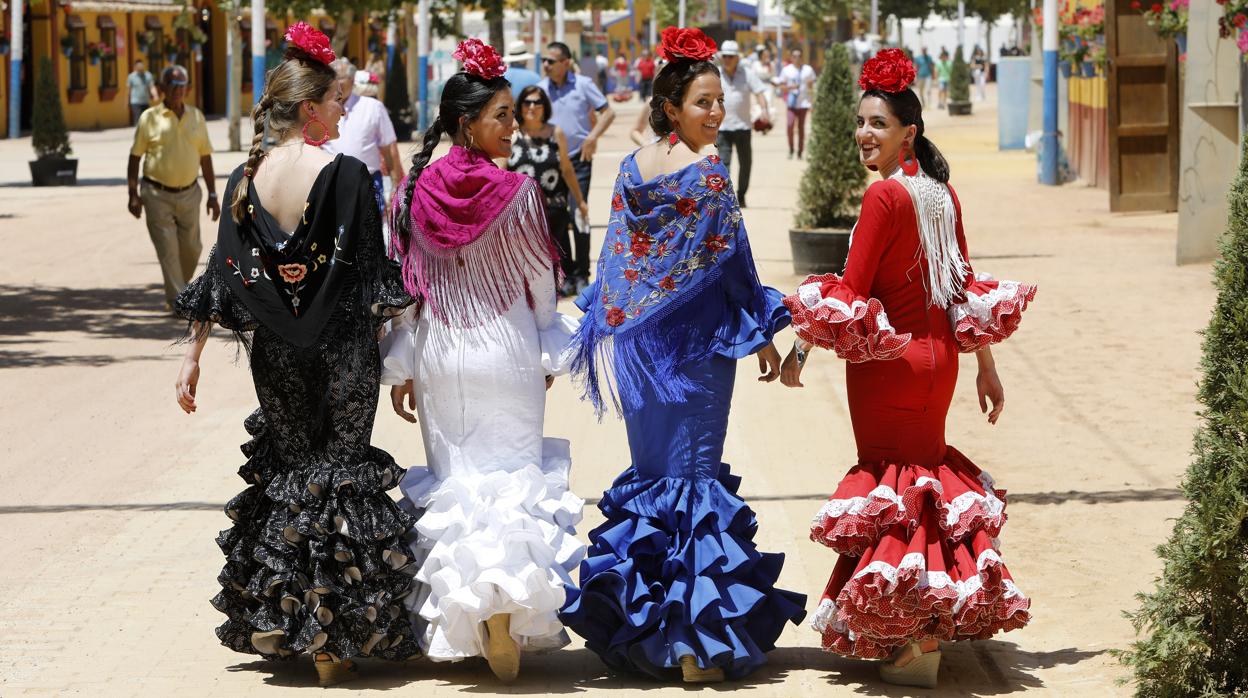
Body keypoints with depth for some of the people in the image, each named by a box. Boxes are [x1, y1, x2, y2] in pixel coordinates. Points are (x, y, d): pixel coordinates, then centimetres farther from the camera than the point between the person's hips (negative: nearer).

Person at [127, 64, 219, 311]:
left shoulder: (196, 117, 7)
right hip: (158, 196, -4)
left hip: (189, 194, 4)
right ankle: (178, 300, -3)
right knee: (168, 251, -5)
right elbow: (135, 157, -1)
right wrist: (133, 194, -7)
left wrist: (212, 195, 9)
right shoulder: (149, 118, -3)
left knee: (191, 249, 8)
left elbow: (205, 158, 11)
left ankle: (178, 289, 30)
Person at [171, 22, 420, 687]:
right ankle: (336, 638, 4)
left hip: (275, 352, 4)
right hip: (342, 354, -4)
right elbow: (374, 277, -11)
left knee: (285, 474, 17)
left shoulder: (245, 179, 0)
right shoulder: (346, 175, -12)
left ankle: (279, 624, 21)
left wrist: (193, 355, 8)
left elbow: (220, 273, 2)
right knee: (342, 476, 4)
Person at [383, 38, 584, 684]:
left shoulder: (415, 192, -4)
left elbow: (403, 285, 2)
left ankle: (454, 625, 13)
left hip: (439, 357, 3)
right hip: (506, 352, -3)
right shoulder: (517, 192, -12)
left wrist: (400, 369, 11)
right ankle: (507, 626, -10)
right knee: (511, 480, 2)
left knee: (451, 485, 11)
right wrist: (549, 353, 12)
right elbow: (541, 280, -3)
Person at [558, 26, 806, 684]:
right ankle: (695, 632, -2)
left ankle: (636, 619, 17)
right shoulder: (709, 177, -13)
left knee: (648, 474, 14)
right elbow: (732, 264, -9)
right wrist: (762, 335, 2)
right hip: (697, 345, -5)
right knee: (695, 474, -1)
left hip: (638, 341, 5)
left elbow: (614, 260, 7)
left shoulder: (631, 169, 3)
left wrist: (612, 333, 15)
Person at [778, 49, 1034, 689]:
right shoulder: (942, 192, 6)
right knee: (925, 474, 19)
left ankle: (917, 643, 3)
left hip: (887, 363, -8)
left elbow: (849, 295, -17)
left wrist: (800, 349, -7)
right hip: (935, 357, 8)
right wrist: (986, 367, 17)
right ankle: (928, 628, 28)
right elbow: (965, 288, 11)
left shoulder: (885, 196, -17)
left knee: (891, 487, 2)